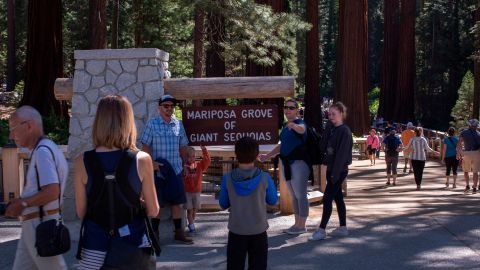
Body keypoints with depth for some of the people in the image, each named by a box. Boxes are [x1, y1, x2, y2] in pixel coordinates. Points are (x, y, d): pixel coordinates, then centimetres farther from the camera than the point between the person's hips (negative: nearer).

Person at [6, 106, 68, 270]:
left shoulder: (42, 151, -17)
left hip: (41, 225, -10)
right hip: (35, 224, 10)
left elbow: (51, 192, -26)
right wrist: (21, 201, 6)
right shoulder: (42, 150, 14)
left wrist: (23, 204, -14)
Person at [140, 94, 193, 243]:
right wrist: (151, 162, -17)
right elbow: (145, 145, -7)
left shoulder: (178, 124, 8)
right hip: (158, 170, -4)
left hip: (175, 170, 4)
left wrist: (183, 162, 13)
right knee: (157, 203, 4)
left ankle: (179, 232, 17)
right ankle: (154, 233, 14)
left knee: (177, 201, 7)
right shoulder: (152, 124, -5)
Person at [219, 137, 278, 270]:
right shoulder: (265, 178, -12)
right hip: (258, 232, 0)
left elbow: (223, 204, 1)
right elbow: (273, 201, 2)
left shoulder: (228, 179, -11)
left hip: (236, 232, 0)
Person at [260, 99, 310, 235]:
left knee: (300, 195, -5)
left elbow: (301, 129, -34)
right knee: (294, 196, 13)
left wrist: (294, 125, -56)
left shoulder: (300, 123, -8)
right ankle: (297, 224, 20)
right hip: (287, 163, 9)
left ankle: (302, 225, 0)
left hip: (299, 162, -9)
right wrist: (267, 156, 26)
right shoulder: (285, 126, 17)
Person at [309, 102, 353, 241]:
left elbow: (342, 154, -18)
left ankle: (322, 230, -6)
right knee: (338, 198, 12)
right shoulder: (330, 130, 11)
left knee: (327, 198, -9)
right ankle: (343, 228, 19)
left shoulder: (344, 131, -13)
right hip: (331, 169, 8)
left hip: (339, 170, -8)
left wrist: (335, 173, -21)